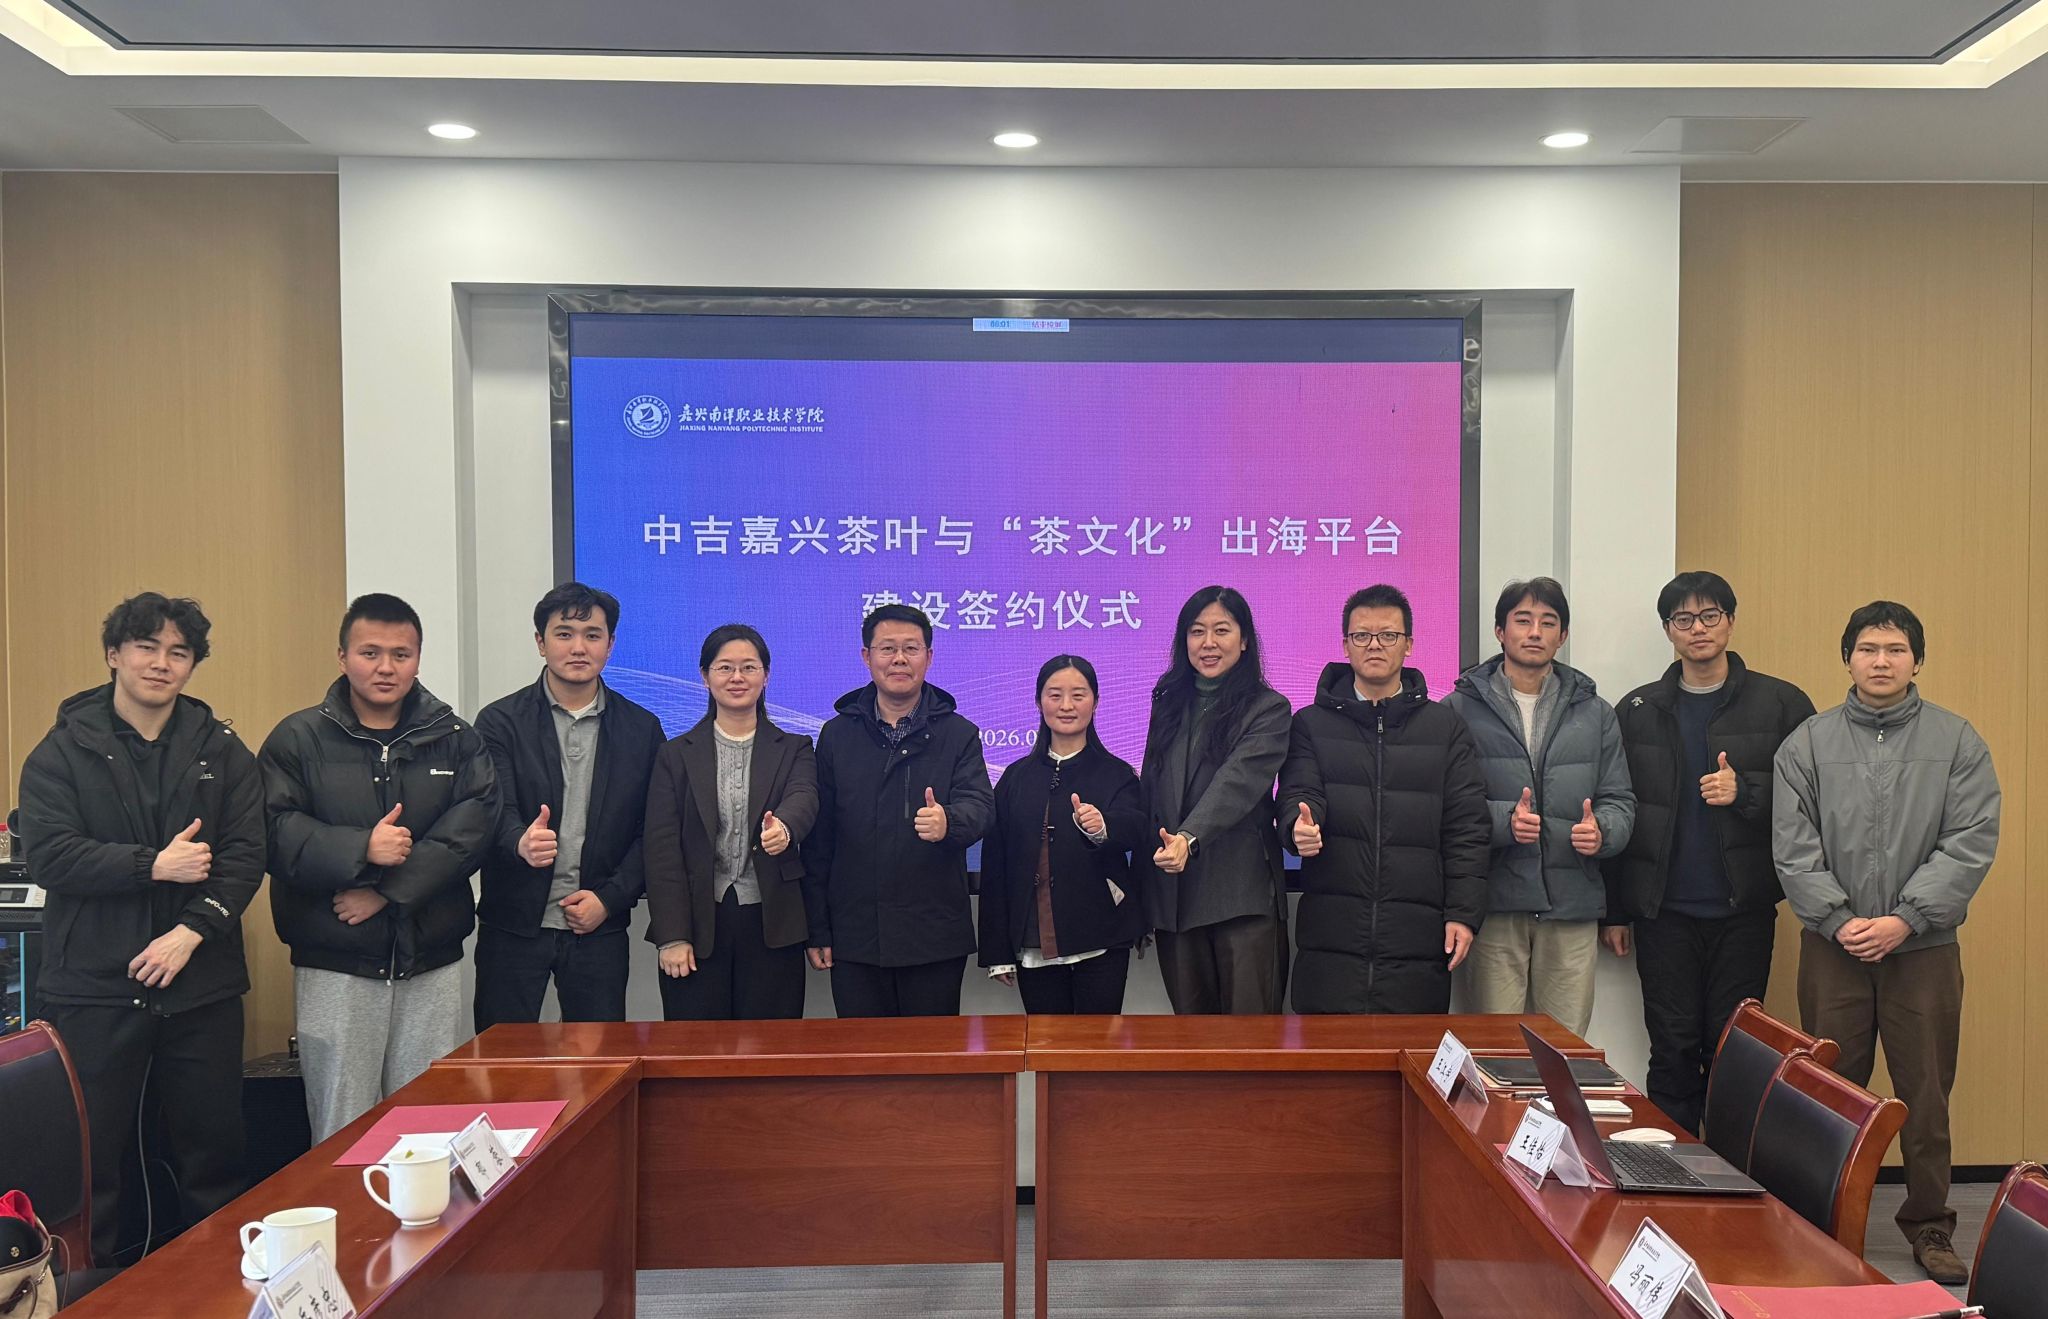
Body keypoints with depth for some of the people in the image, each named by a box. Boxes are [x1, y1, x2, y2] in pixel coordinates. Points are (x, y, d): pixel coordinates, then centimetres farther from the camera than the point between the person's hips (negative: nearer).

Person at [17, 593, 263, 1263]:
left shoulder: (222, 750, 7)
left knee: (213, 1154, 9)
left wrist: (191, 932, -13)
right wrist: (155, 865, -16)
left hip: (202, 984, 2)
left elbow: (245, 855, -1)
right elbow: (50, 856, -9)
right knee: (88, 1159, 5)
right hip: (94, 987, -1)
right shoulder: (63, 750, 3)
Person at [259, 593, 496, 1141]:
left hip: (432, 964, 2)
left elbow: (472, 824, -7)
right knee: (342, 1133, 4)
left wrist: (388, 890, -15)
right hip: (334, 966, -1)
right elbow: (275, 830, -8)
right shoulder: (298, 738, 3)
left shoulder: (457, 740, 7)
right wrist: (359, 850, -20)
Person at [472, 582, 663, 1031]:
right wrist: (521, 843, -34)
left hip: (599, 927, 1)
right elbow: (497, 811, -12)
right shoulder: (501, 721, -1)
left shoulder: (641, 729, 5)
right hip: (514, 926, -1)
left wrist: (610, 898, -7)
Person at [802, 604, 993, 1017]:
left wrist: (948, 821, -33)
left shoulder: (959, 735, 6)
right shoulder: (836, 735, 8)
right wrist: (817, 929, 3)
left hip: (935, 938, -1)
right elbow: (818, 837, 7)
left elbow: (980, 806, -8)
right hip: (855, 938, 1)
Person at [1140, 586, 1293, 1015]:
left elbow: (1238, 782, -18)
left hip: (1243, 895, -5)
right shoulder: (1169, 705, 15)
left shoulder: (1267, 709, -2)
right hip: (1172, 895, 5)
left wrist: (1189, 838, -34)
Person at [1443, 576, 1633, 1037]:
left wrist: (1601, 831, -9)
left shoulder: (1594, 713, 14)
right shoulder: (1462, 709, 3)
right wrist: (1503, 821, -20)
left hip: (1572, 904, 3)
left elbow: (1619, 802, 13)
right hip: (1495, 902, -3)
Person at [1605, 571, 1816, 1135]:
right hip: (1664, 912, 1)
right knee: (1672, 1051, 5)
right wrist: (1614, 910, 4)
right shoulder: (1637, 711, 7)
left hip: (1744, 908, -1)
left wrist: (1744, 791, -17)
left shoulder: (1781, 704, 3)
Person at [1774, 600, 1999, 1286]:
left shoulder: (1958, 742, 2)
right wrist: (1838, 921, -12)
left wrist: (1904, 920, -14)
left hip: (1925, 947, 0)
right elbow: (1793, 847, -1)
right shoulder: (1808, 743, 3)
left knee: (1926, 1093, 7)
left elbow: (1971, 844, -6)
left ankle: (1929, 1223, 23)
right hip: (1832, 947, 1)